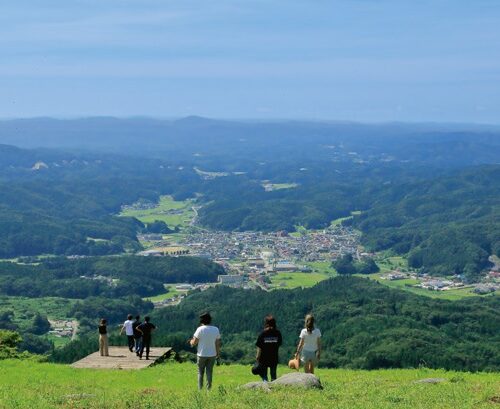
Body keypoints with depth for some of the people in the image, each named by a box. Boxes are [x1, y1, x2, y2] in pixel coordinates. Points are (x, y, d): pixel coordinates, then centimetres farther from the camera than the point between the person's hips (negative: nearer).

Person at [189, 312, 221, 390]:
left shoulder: (200, 329, -14)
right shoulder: (216, 329, -3)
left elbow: (194, 343, -11)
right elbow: (218, 343, 1)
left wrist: (191, 342, 12)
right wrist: (218, 353, 13)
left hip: (202, 354, -3)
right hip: (212, 354, 3)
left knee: (200, 372, 10)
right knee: (209, 372, 10)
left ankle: (200, 389, 10)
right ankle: (208, 389, 9)